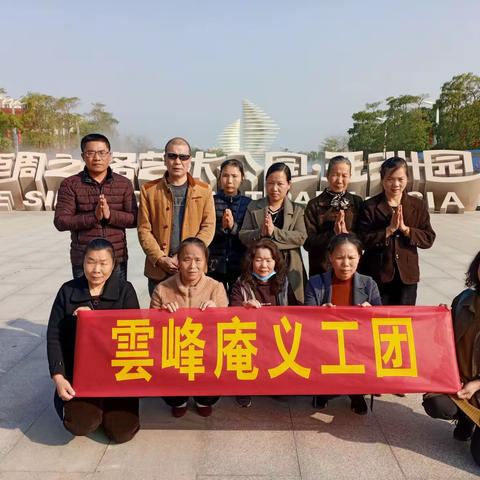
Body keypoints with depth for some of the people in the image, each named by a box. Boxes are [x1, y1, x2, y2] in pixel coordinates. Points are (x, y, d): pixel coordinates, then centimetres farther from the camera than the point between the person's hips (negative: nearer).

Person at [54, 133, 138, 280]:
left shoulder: (124, 184, 6)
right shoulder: (70, 185, 1)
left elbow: (134, 219, 0)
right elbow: (60, 221, -7)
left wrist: (110, 215, -18)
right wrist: (93, 216, -20)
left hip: (117, 260, 2)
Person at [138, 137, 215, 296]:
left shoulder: (204, 190, 5)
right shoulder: (149, 190, 6)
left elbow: (208, 227, -1)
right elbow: (144, 229, 2)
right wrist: (160, 259, -11)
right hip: (158, 271, 1)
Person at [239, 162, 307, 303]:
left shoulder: (297, 210, 8)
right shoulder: (253, 207, 10)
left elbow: (301, 237, -7)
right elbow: (243, 235, 2)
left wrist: (274, 232, -19)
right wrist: (260, 233, -17)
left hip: (288, 269, 0)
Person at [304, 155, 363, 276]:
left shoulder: (357, 202, 5)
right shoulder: (314, 205, -1)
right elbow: (307, 242, -6)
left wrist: (346, 233, -18)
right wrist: (333, 234, -19)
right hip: (321, 269, -1)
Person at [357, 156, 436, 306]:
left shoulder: (418, 205, 4)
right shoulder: (370, 206, -4)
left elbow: (429, 239, -1)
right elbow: (363, 240, -11)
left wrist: (405, 229, -15)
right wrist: (389, 229, -19)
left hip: (407, 275, 3)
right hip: (377, 275, -2)